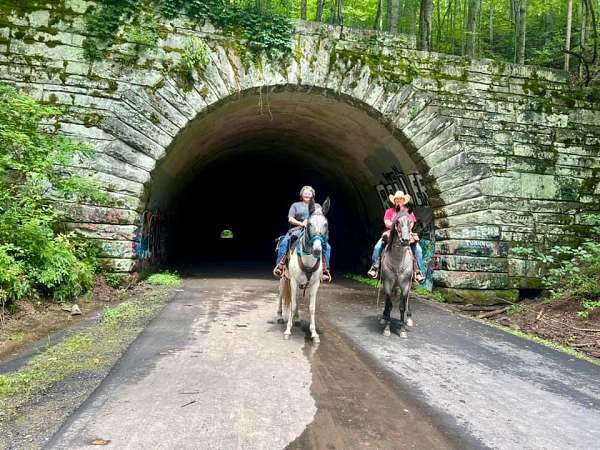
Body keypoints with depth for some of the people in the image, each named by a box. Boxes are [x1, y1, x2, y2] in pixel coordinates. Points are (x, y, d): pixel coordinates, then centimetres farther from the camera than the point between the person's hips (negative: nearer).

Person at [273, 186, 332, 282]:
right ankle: (279, 265, -23)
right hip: (296, 230, -1)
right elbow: (290, 219, 3)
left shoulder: (317, 206, 19)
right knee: (284, 243, -28)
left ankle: (325, 269, -13)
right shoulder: (295, 205, 14)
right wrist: (301, 223, -15)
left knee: (327, 247, -20)